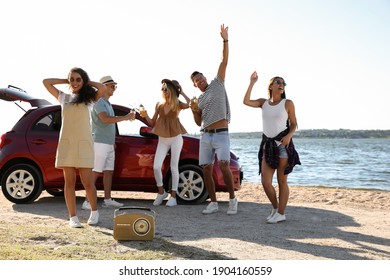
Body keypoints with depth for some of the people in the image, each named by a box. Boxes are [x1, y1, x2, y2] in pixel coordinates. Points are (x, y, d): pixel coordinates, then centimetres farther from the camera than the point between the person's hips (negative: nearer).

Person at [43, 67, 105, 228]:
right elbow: (46, 82, 12)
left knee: (87, 182, -3)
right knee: (69, 182, 1)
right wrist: (66, 81, 12)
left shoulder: (89, 98, 5)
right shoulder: (63, 97, 12)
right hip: (66, 143, 2)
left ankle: (94, 211, 18)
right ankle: (73, 217, 6)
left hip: (84, 143, -2)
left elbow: (102, 88, -13)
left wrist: (87, 82, 3)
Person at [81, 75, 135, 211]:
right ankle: (87, 202, -9)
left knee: (109, 171, 10)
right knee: (95, 172, -10)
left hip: (109, 143, 10)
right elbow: (105, 119, -25)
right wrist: (125, 117, -22)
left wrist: (113, 141, 20)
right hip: (100, 142, -9)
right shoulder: (99, 102, -11)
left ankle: (108, 200, 16)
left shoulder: (108, 103, 20)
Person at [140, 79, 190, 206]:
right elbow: (152, 123, 9)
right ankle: (161, 192, 13)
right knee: (156, 167, -7)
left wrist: (182, 93, -14)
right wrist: (145, 116, -10)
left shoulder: (178, 104, -5)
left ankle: (173, 197, 7)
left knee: (174, 167, 0)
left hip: (175, 138, -3)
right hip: (162, 140, 3)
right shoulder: (159, 105, 6)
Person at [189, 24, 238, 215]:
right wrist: (194, 111, -3)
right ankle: (213, 203, 12)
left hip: (221, 135, -5)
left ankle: (232, 199, -3)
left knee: (224, 166, -19)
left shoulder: (217, 84, 5)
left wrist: (225, 41, -10)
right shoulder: (198, 99, 16)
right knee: (206, 169, 2)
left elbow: (224, 61, -2)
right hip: (205, 136, 5)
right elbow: (199, 122, 16)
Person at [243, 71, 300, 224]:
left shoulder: (288, 103, -1)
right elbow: (246, 101, -8)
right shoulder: (263, 102, 8)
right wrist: (252, 83, -7)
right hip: (268, 144, 3)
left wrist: (289, 136, -17)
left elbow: (293, 124, 2)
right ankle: (275, 207, 22)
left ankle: (281, 213, 8)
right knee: (265, 182, -1)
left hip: (283, 144, -3)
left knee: (282, 181, 0)